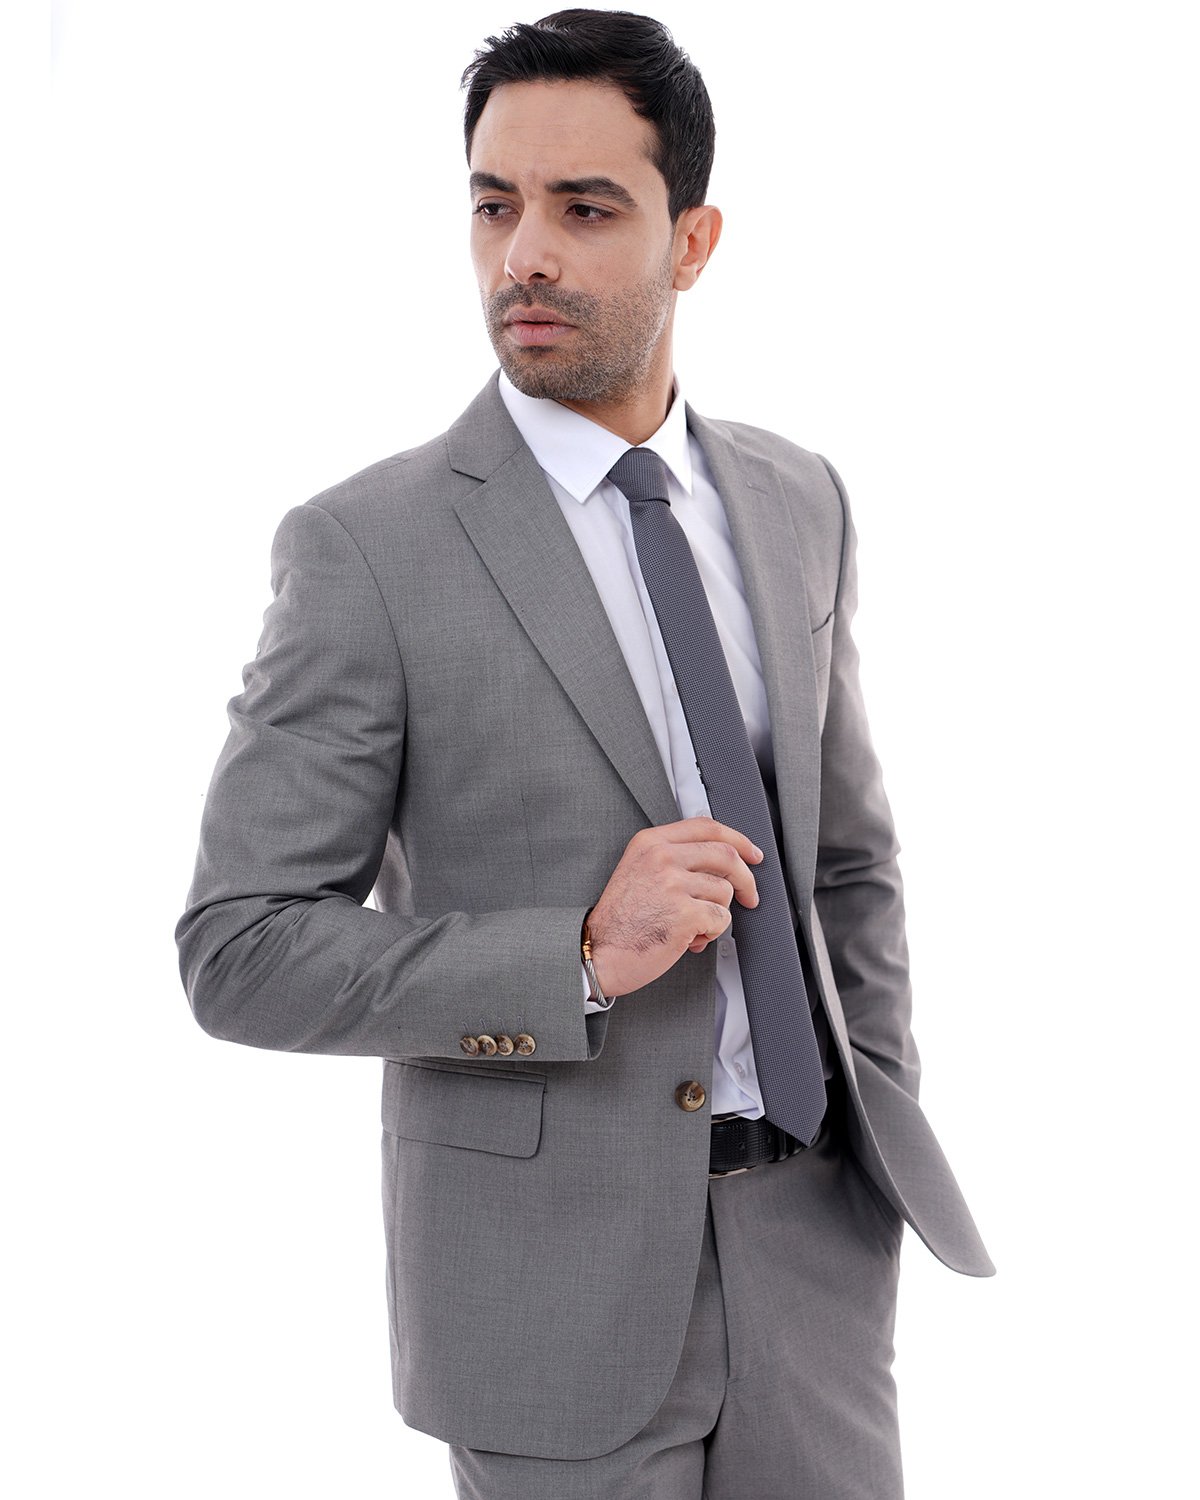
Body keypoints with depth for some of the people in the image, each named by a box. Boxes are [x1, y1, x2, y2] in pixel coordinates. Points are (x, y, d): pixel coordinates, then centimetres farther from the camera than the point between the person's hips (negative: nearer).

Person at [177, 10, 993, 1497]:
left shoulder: (795, 502, 4)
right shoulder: (365, 549, -13)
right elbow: (242, 952, -13)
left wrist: (884, 1130, 8)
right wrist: (582, 958, -23)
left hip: (809, 1240, 5)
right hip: (558, 1276, -4)